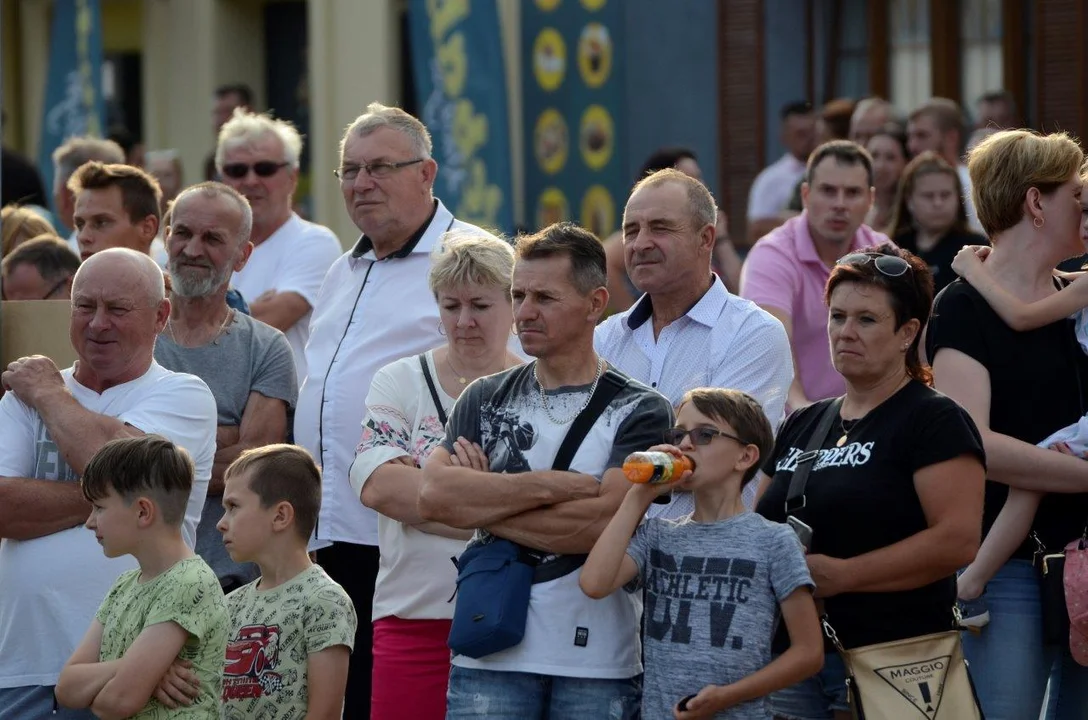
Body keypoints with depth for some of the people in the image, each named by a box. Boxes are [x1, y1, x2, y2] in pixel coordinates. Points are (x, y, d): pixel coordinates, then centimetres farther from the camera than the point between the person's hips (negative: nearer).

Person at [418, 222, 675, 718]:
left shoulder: (640, 412, 0)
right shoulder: (486, 399, 11)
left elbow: (602, 522, -15)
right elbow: (433, 494, -5)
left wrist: (482, 505, -7)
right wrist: (547, 486, -12)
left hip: (598, 662, -2)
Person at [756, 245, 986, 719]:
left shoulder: (934, 421, -4)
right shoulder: (801, 427, 18)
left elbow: (957, 540, -16)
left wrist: (842, 574, -19)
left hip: (891, 660, -6)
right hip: (790, 658, 6)